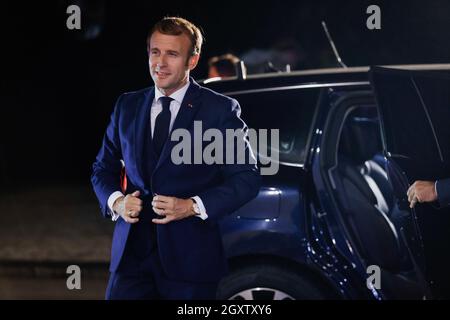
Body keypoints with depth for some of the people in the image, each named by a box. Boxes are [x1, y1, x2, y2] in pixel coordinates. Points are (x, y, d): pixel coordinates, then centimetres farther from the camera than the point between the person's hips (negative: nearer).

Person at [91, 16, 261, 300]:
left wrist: (193, 206, -15)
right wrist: (116, 201, -2)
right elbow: (103, 167, 19)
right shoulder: (127, 106, 11)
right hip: (132, 252, 3)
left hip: (189, 256, -3)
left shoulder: (220, 110, -3)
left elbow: (247, 178, -4)